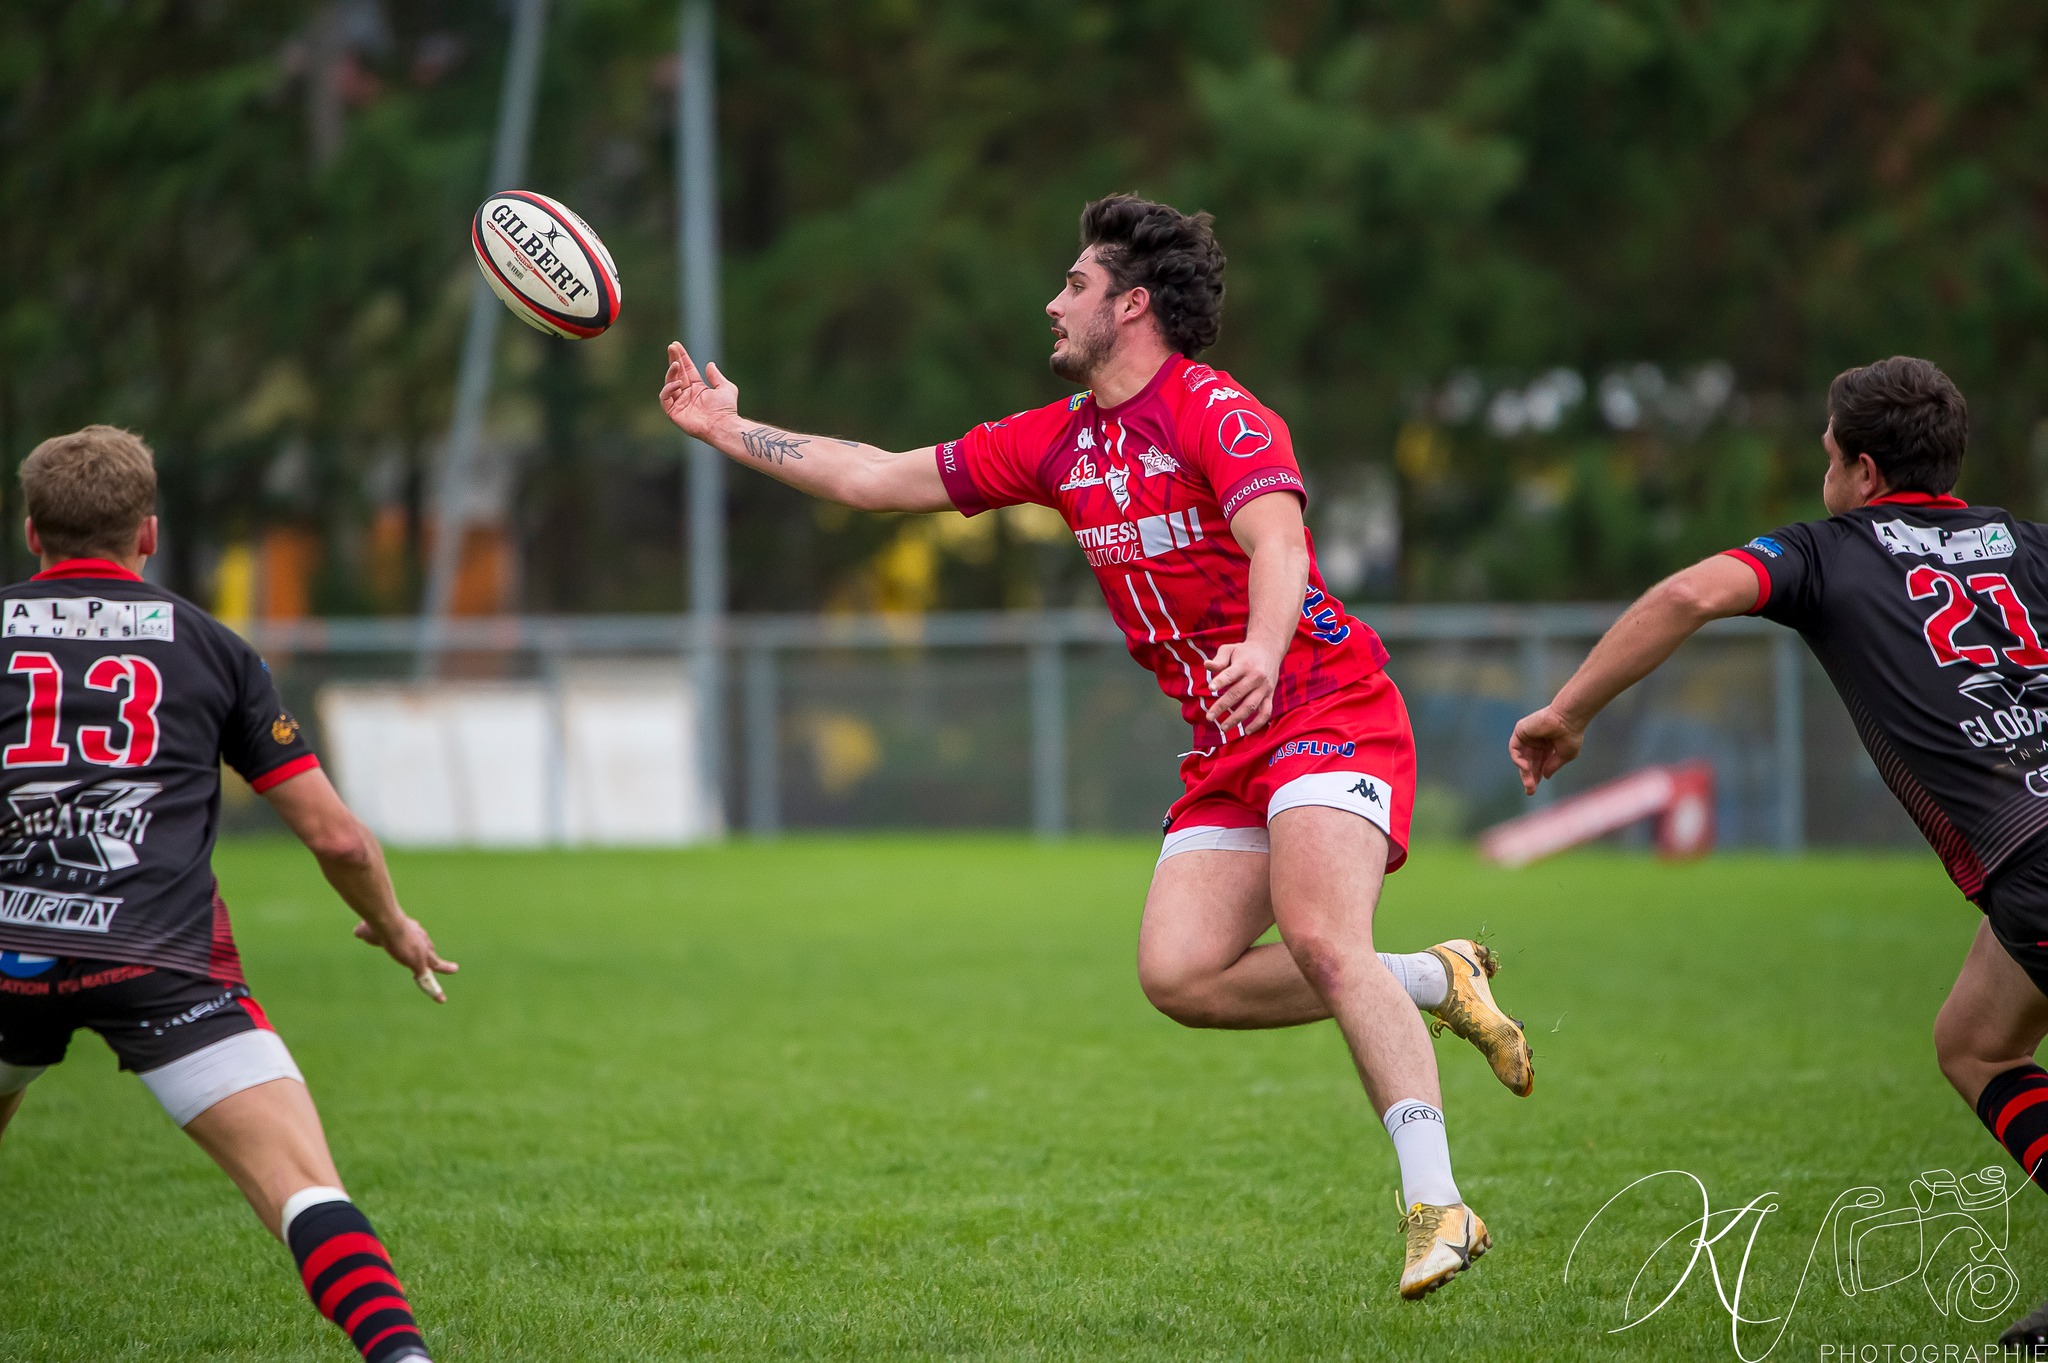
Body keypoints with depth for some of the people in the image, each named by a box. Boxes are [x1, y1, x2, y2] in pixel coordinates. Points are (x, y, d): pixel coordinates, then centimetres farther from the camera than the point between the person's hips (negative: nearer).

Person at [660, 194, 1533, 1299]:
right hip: (1227, 752, 8)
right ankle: (1432, 981, 7)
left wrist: (1264, 647, -49)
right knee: (1178, 974, -10)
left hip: (1328, 709, -8)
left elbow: (1276, 542, -30)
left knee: (1319, 937, -29)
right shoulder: (1058, 442, 13)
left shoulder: (1219, 414, -12)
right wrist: (726, 429, 21)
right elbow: (876, 477, 20)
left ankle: (1436, 1207, -32)